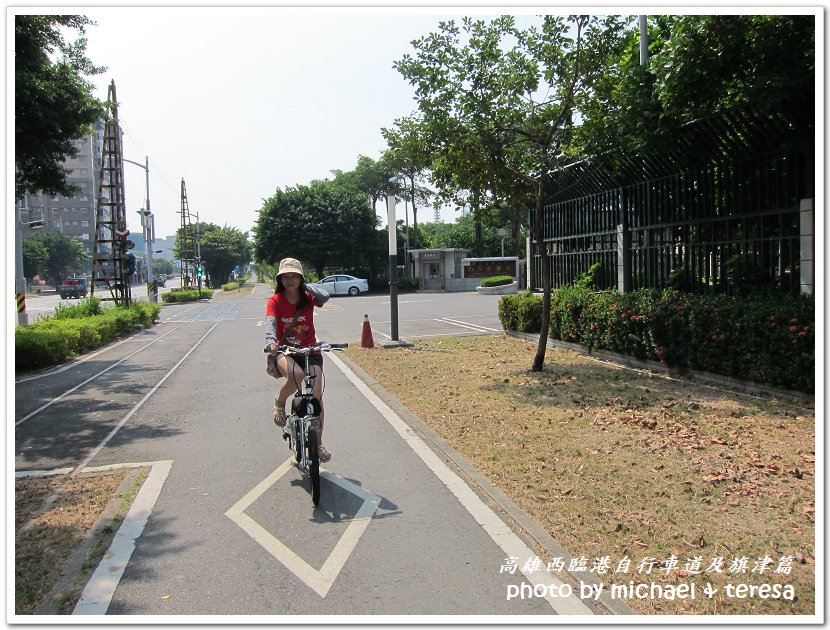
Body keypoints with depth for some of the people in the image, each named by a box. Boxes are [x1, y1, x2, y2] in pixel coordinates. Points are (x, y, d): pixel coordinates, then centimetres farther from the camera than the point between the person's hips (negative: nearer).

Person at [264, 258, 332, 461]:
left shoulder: (308, 298, -3)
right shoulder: (275, 300, -6)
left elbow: (324, 297, -26)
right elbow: (270, 322, -24)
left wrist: (305, 286, -13)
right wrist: (270, 341, -44)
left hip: (310, 351, 2)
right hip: (285, 351, -2)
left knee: (316, 396, -7)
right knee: (296, 374, -37)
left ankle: (318, 442, 12)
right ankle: (280, 403, -4)